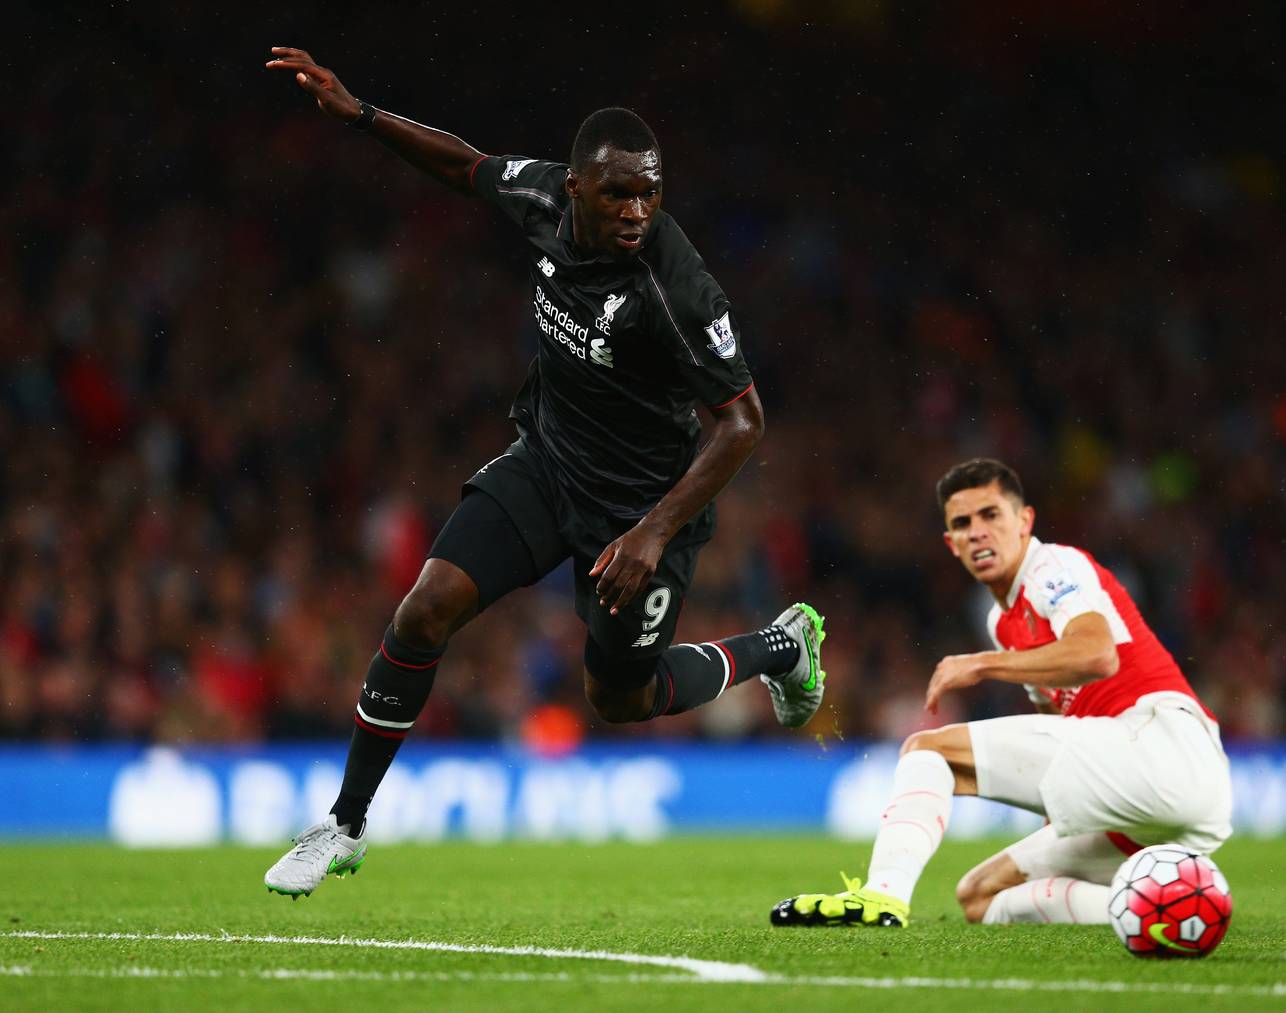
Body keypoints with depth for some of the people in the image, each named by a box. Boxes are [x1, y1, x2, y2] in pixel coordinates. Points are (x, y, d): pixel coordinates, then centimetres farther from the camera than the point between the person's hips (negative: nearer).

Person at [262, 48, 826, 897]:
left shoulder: (676, 287, -30)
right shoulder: (546, 198, -14)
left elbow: (744, 421, -24)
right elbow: (468, 166, 9)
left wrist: (656, 532, -27)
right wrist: (356, 113, 0)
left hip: (641, 500, -5)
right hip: (546, 462, 5)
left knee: (620, 698, 11)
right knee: (427, 610, -11)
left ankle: (782, 646, 39)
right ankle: (345, 829, 2)